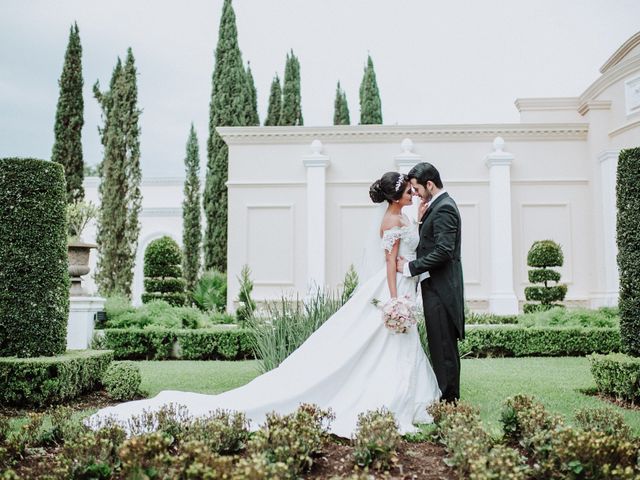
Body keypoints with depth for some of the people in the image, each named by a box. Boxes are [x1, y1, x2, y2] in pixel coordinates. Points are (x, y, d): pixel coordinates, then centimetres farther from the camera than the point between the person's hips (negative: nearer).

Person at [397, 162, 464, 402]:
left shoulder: (444, 208, -15)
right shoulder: (439, 205, 16)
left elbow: (443, 250, -23)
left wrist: (411, 267, -18)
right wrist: (422, 220, 3)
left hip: (440, 289, -11)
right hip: (436, 286, 11)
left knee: (443, 347, -4)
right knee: (441, 345, 15)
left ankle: (447, 399, 3)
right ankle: (447, 397, 23)